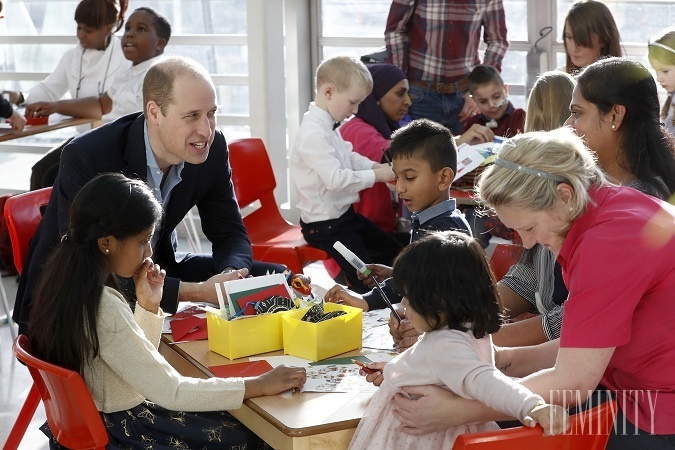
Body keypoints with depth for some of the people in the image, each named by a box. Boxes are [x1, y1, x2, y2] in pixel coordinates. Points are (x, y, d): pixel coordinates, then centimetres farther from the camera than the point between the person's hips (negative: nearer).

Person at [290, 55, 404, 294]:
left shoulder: (329, 126, 5)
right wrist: (377, 175, -22)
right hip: (325, 224, -11)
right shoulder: (313, 134, -26)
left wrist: (377, 166, 2)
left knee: (394, 250, 18)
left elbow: (349, 157, 19)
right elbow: (336, 179, -31)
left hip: (344, 213, 11)